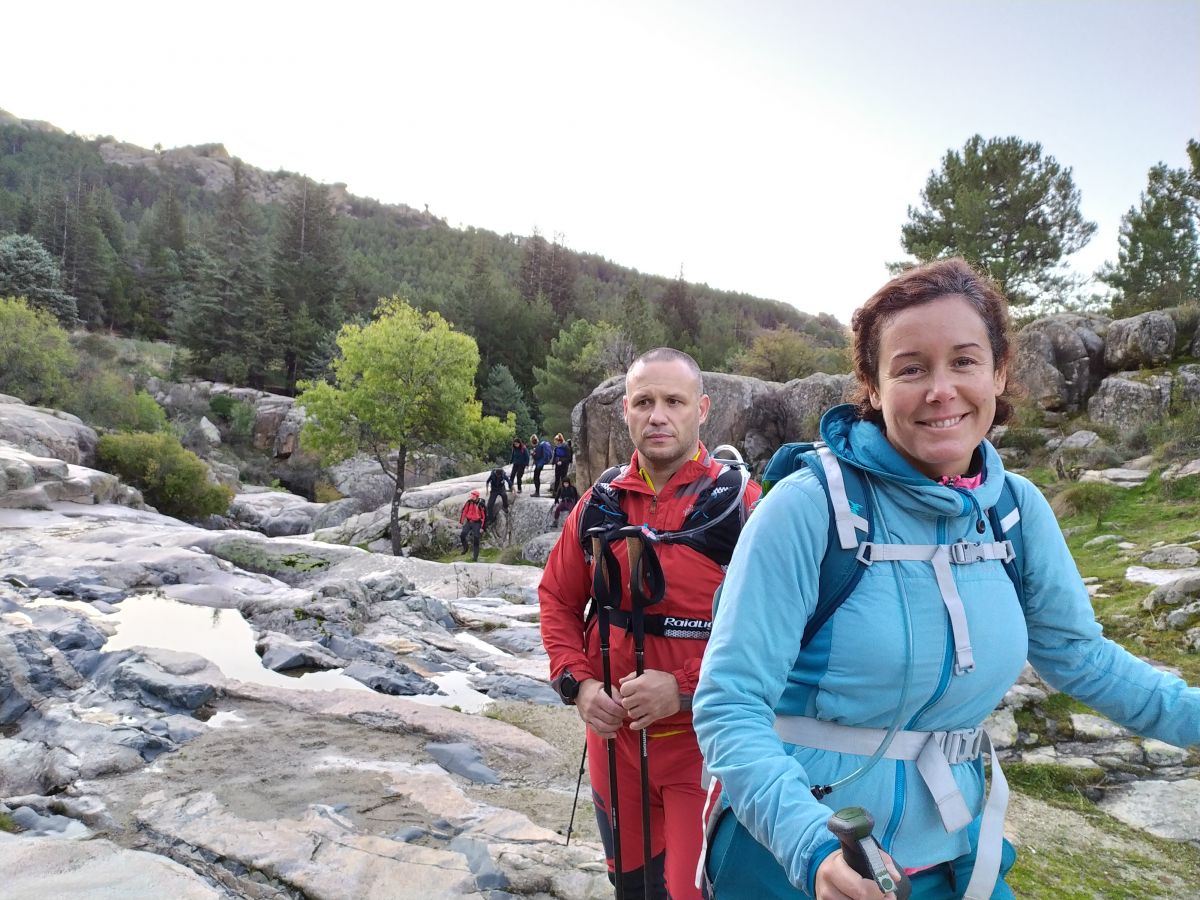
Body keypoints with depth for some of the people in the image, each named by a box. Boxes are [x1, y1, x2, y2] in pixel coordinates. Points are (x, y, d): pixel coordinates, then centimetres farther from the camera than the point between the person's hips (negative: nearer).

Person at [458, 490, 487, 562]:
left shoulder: (481, 505, -16)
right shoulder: (469, 502, -5)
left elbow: (485, 517, -11)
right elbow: (464, 511, 7)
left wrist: (482, 528, -11)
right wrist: (461, 521, 7)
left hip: (477, 523, -4)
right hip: (468, 522, 4)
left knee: (476, 540, -5)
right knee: (462, 535, -11)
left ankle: (475, 557, 4)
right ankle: (465, 548, 17)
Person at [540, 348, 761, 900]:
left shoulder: (739, 502, -11)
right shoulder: (600, 503, 1)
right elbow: (558, 599, 8)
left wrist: (685, 687, -21)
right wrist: (577, 682, -6)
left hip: (702, 735, -4)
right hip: (612, 732, 5)